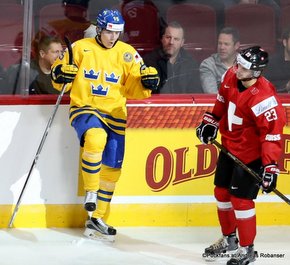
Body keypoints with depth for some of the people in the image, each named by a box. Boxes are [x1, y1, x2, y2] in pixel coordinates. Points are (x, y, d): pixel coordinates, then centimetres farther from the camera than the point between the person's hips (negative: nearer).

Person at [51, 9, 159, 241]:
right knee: (95, 137, -36)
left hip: (114, 115, 4)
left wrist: (147, 81, -14)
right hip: (84, 109, -4)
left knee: (111, 168, 3)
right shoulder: (81, 48, -1)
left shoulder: (127, 54, 5)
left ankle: (96, 219, 16)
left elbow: (133, 89, 6)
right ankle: (90, 191, -22)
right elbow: (60, 80, 5)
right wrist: (61, 74, -18)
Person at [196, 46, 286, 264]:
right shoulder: (231, 77, -9)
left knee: (240, 199, -7)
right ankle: (229, 239, 37)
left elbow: (272, 133, -31)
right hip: (229, 146, 8)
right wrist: (211, 121, 12)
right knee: (222, 192, 17)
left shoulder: (263, 97, -32)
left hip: (250, 154, -8)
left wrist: (270, 166, -34)